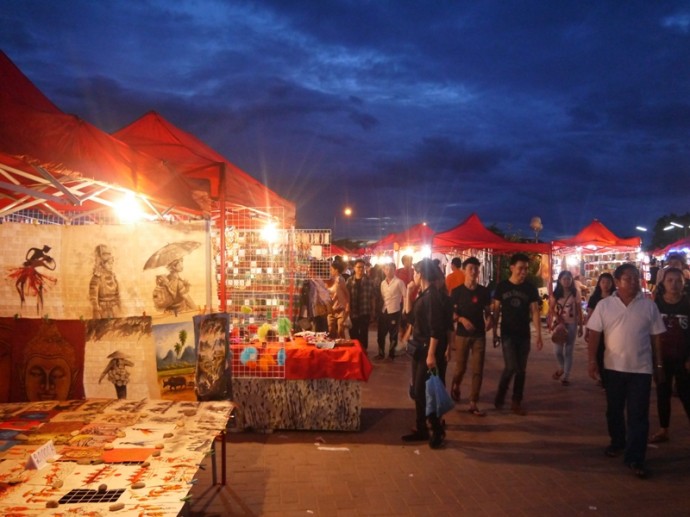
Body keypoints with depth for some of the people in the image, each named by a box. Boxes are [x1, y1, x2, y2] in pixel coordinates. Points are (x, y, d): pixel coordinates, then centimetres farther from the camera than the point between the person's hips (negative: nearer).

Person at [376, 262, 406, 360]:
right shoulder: (383, 283, 8)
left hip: (394, 312, -5)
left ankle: (391, 354, 21)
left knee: (393, 335, 7)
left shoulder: (399, 282, -9)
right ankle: (381, 353, 25)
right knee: (380, 334, 10)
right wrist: (379, 307, 6)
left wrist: (403, 310, -11)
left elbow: (405, 296, -9)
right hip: (383, 311, 5)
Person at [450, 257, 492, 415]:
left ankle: (473, 404, 7)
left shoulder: (484, 291, 2)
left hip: (479, 335, 2)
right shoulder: (457, 291, -4)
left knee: (478, 370, -1)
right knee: (461, 367, 8)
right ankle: (455, 386, 41)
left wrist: (489, 320, -13)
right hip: (462, 334, -1)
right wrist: (462, 319, -21)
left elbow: (487, 311, 8)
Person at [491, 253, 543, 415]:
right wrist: (494, 332, -1)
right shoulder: (502, 286, -3)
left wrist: (539, 335, -6)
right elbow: (496, 310, 1)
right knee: (511, 367, -11)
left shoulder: (530, 288, 0)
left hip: (524, 335, 2)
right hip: (507, 334, -2)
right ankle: (500, 395, 13)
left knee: (521, 370, 6)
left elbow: (535, 312, 0)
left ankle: (516, 402, 18)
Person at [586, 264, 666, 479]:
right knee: (614, 409, 16)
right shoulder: (604, 305, -3)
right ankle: (617, 442, 37)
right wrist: (592, 360, -7)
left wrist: (659, 363, 4)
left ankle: (635, 458, 8)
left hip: (641, 368, -1)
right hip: (613, 366, 1)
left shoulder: (649, 305, -1)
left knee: (638, 415, 0)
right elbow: (594, 334, -2)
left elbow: (656, 336, 4)